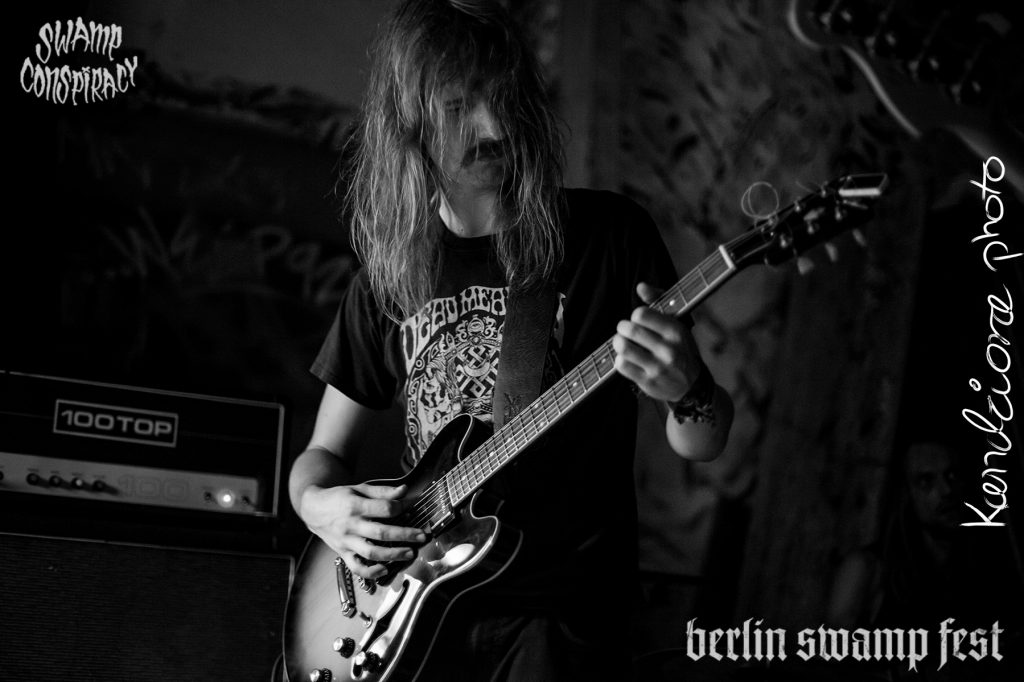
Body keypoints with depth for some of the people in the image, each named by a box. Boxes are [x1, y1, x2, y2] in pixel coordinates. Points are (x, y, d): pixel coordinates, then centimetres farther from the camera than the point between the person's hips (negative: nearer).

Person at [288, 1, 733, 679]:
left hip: (557, 615, -4)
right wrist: (318, 503, -7)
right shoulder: (389, 271, 7)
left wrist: (689, 392, -21)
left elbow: (704, 444, 1)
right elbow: (326, 451, 15)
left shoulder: (608, 234, -2)